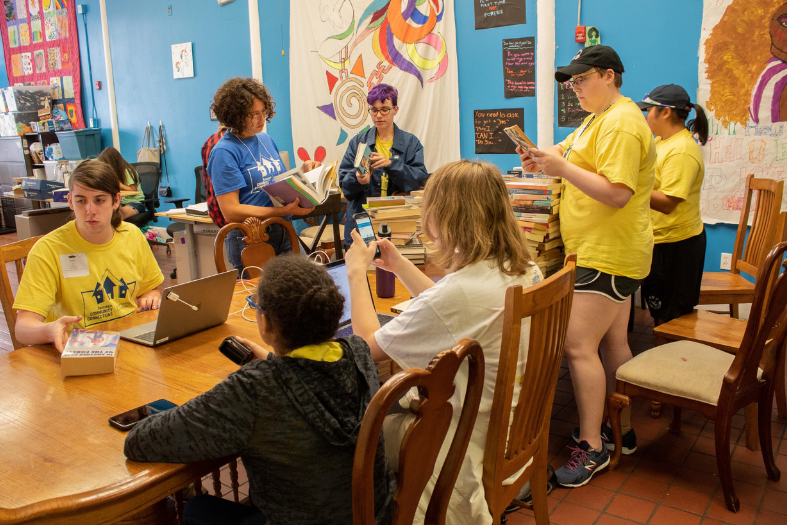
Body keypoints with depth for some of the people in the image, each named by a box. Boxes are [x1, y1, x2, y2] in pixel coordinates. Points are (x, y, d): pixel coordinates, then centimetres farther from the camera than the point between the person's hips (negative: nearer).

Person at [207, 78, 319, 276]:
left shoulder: (266, 139, 10)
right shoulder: (224, 152, -12)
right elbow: (231, 211, -18)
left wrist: (303, 172, -1)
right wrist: (284, 210, -24)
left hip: (284, 234, 7)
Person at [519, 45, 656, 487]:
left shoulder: (622, 123, -16)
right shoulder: (600, 119, 18)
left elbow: (617, 193, -24)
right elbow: (577, 155, 24)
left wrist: (562, 168, -22)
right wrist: (547, 160, 3)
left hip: (608, 256, -11)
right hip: (603, 251, 11)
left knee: (580, 346, -11)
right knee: (612, 343, 16)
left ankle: (593, 447, 0)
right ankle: (622, 430, 29)